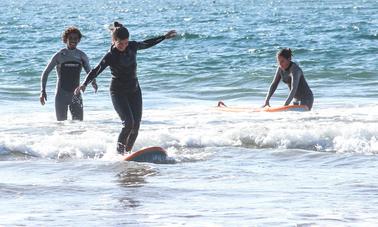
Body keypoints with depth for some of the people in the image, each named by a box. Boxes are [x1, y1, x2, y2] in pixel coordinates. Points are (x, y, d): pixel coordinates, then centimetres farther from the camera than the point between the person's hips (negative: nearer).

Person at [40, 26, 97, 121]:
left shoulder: (82, 56, 3)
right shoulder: (59, 56, -5)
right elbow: (45, 73, 1)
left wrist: (93, 83, -11)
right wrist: (43, 91, -10)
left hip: (75, 94, 2)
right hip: (61, 95, -2)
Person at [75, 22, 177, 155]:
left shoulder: (132, 46, -3)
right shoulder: (110, 56, -18)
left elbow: (146, 44, 17)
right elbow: (96, 71, -25)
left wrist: (165, 37, 24)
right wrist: (84, 84, -41)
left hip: (134, 90, 6)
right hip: (118, 92, -6)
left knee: (136, 125, -1)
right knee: (128, 123, -20)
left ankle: (127, 151, 11)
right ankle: (119, 151, -6)